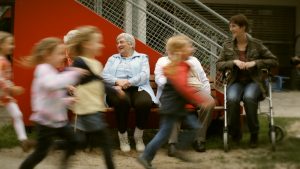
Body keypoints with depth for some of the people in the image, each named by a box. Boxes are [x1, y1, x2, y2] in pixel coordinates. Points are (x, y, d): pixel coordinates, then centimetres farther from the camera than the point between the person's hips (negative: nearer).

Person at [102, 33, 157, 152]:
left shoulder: (142, 57, 21)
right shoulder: (112, 59, 27)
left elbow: (145, 75, 2)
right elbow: (104, 75, 11)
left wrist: (129, 82, -15)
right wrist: (117, 81, -10)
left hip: (138, 88, 0)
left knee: (144, 102, -37)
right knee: (122, 101, -38)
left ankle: (138, 136, -14)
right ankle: (122, 136, -20)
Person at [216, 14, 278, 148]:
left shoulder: (256, 44, -2)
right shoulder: (227, 45, 4)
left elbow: (274, 61, 1)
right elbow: (219, 64, 4)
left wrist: (255, 63, -13)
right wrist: (234, 62, -14)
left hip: (254, 81, -2)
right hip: (236, 82, 2)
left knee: (249, 97, -36)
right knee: (232, 99, -33)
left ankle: (254, 134, -17)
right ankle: (235, 133, -10)